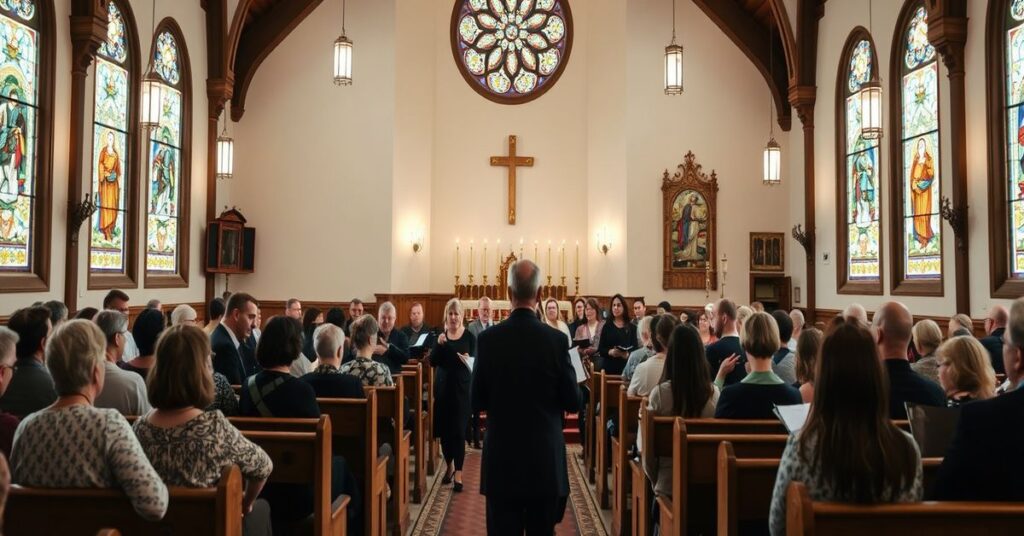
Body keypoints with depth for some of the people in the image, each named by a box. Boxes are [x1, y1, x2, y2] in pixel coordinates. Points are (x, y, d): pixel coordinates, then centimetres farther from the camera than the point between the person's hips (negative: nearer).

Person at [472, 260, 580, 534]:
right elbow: (572, 403, -4)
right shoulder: (556, 340, -10)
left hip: (501, 457, 0)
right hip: (545, 458, 0)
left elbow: (477, 402, -1)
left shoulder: (488, 339, -8)